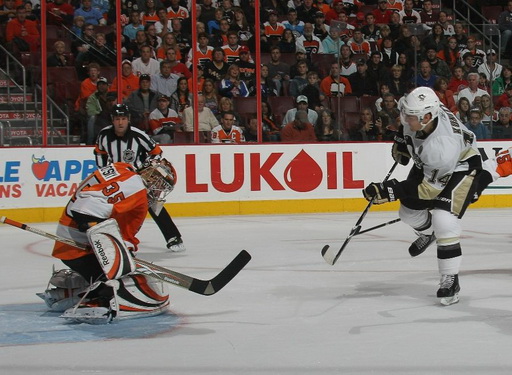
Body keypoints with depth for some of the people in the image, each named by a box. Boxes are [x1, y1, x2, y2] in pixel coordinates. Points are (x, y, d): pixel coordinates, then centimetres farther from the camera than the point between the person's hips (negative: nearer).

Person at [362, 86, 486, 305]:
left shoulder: (444, 144, -43)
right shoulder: (418, 116, -25)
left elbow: (431, 187, -35)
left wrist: (391, 190, -38)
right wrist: (402, 143, -2)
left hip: (461, 167, -8)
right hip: (428, 164, 8)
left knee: (443, 220, -24)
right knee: (409, 210, 13)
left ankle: (450, 280, -12)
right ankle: (428, 232, 49)